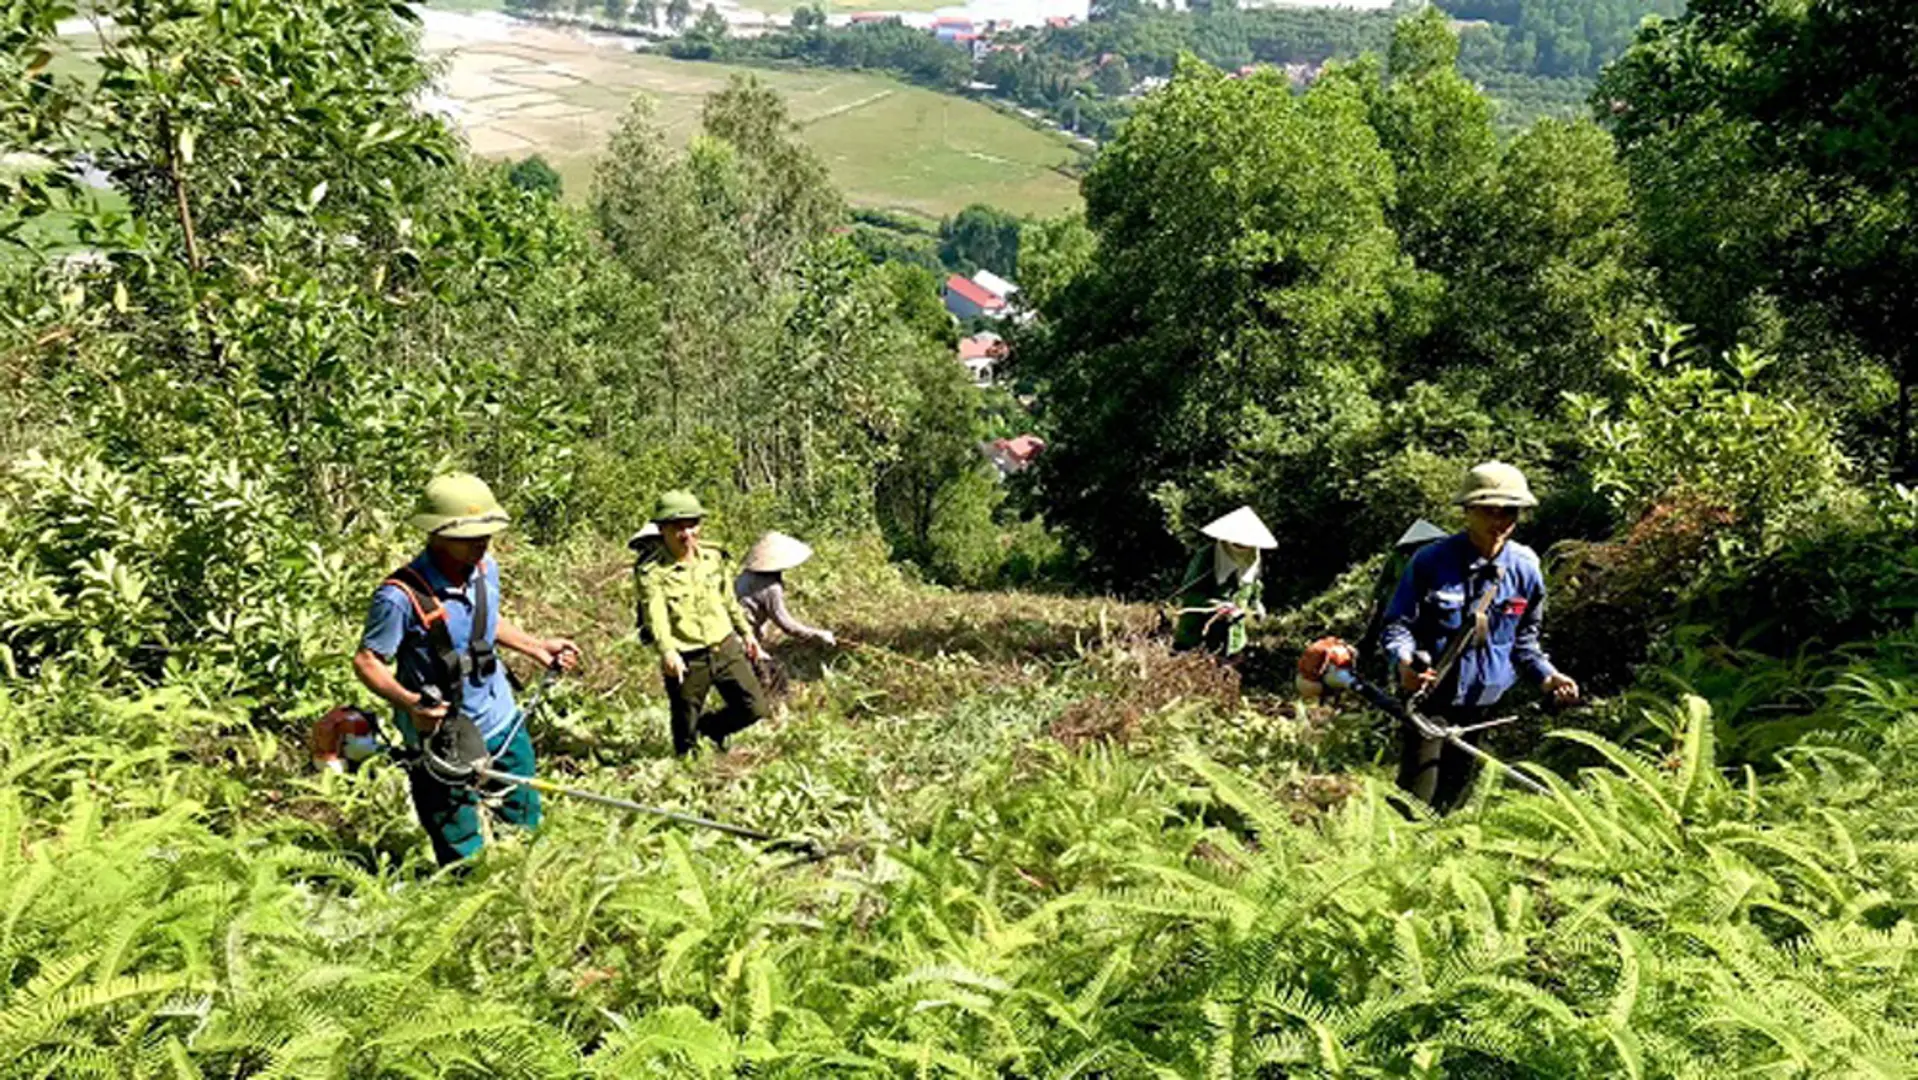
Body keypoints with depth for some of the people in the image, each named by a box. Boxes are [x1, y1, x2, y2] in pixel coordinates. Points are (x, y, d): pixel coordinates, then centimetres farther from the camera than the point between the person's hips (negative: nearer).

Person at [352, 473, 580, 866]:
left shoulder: (485, 569, -3)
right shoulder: (401, 595, -25)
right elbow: (366, 661, -17)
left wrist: (537, 647, 13)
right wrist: (408, 701, -33)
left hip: (503, 721, 6)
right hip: (442, 738, -6)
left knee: (527, 825, 21)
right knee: (464, 858, 6)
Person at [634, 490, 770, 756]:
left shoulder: (713, 558, 4)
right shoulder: (652, 573, -14)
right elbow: (655, 616, -28)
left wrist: (746, 631, 25)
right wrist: (667, 651, -44)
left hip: (726, 648, 5)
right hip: (686, 661, -5)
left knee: (754, 709, 7)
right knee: (685, 733, 5)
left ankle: (710, 726, 33)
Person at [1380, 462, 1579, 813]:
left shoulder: (1525, 570, 1)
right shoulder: (1431, 561, -12)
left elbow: (1524, 640, 14)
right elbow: (1398, 623, -7)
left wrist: (1547, 676, -2)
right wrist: (1404, 661, -28)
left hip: (1484, 703, 4)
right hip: (1430, 696, -4)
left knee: (1451, 800, 15)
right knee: (1416, 801, -8)